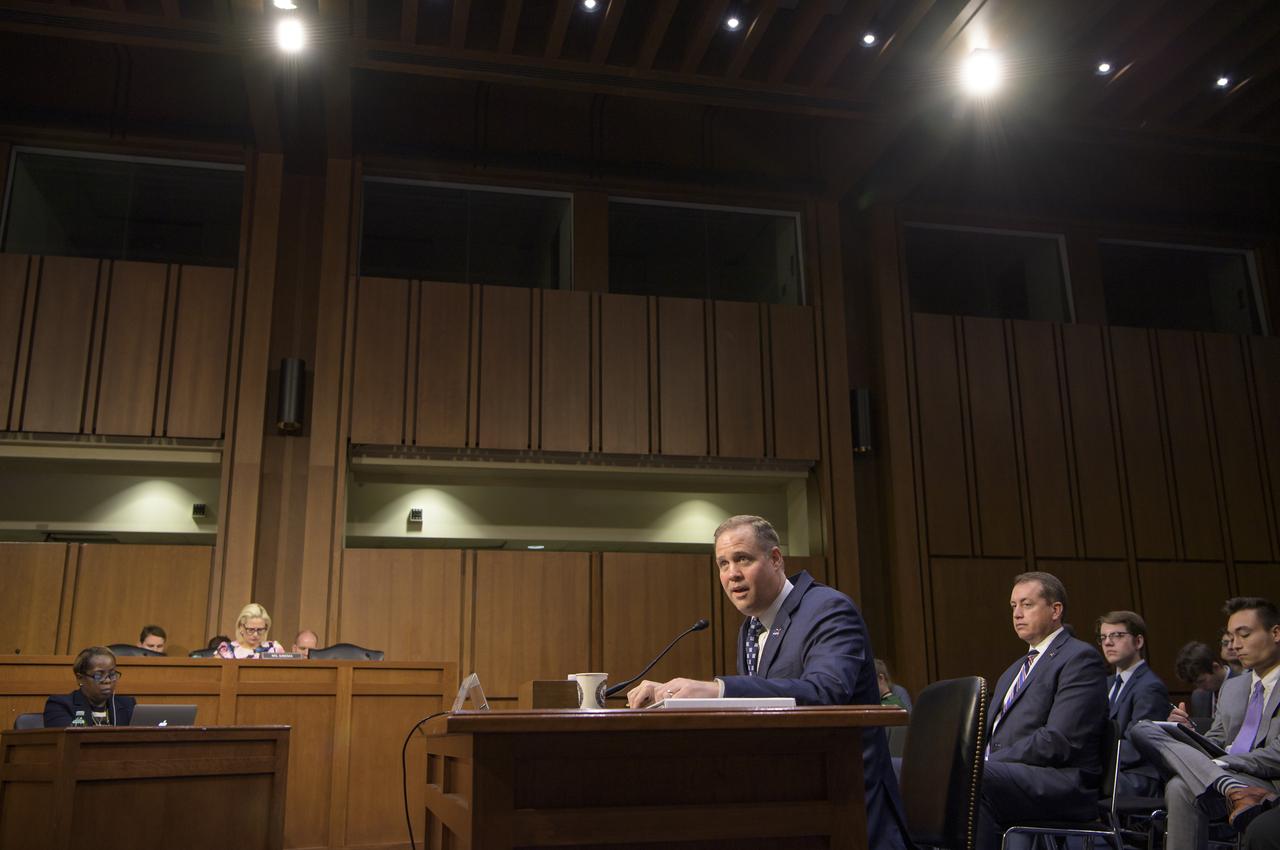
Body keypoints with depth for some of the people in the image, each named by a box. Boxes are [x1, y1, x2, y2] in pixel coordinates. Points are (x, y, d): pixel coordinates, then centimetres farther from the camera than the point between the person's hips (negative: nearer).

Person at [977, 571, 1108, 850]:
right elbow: (990, 732, 20)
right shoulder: (1015, 669, 27)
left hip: (1061, 786, -8)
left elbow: (1059, 741, -14)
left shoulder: (1080, 657, -2)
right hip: (1004, 774, 8)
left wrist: (987, 764, -16)